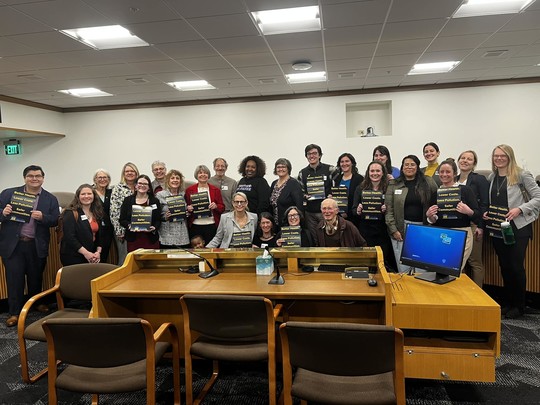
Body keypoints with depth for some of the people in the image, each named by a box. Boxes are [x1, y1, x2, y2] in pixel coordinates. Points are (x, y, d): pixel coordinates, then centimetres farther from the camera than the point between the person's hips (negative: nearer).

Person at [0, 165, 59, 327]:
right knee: (14, 279, 3)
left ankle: (36, 303, 37)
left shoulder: (50, 199, 3)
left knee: (35, 277, 16)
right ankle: (14, 312, 15)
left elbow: (55, 221, -2)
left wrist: (42, 217, -21)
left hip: (37, 246, 1)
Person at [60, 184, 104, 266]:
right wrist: (85, 253, -20)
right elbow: (69, 237, -16)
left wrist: (98, 252, -2)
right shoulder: (71, 213, -8)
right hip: (73, 257, -5)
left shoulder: (97, 213, 11)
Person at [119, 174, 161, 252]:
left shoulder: (155, 201, 9)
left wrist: (154, 228, -15)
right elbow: (122, 220, 7)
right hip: (133, 240, 0)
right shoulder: (127, 200, 10)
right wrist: (129, 226, -13)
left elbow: (158, 220, 5)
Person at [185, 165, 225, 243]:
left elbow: (222, 207, 9)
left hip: (211, 224, 0)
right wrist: (188, 208, -10)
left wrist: (216, 206, -11)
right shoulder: (189, 190, 8)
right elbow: (186, 206, 11)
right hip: (195, 225, 0)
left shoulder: (215, 190, 8)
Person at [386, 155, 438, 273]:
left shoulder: (428, 182, 6)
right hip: (401, 228, -1)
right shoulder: (394, 185, 5)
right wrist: (393, 230, -6)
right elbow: (388, 209, 1)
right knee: (403, 269, -1)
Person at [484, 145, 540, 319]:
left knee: (516, 266, -1)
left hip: (518, 227, -5)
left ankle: (519, 305, 15)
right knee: (504, 266, 12)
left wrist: (519, 209, -20)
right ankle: (508, 302, 26)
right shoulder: (492, 177, 10)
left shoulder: (521, 175, -7)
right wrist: (487, 213, -1)